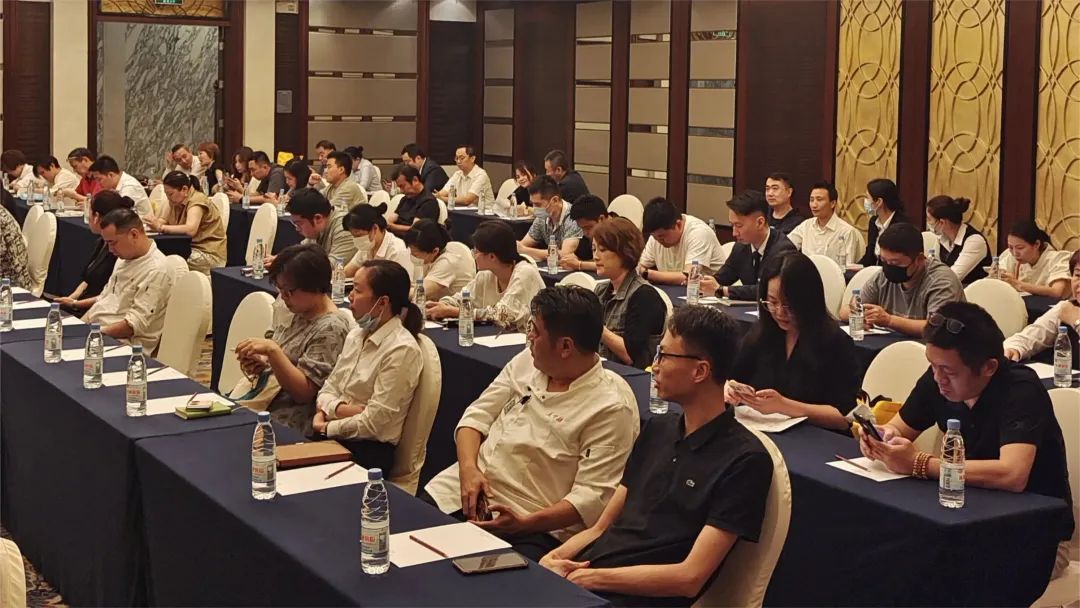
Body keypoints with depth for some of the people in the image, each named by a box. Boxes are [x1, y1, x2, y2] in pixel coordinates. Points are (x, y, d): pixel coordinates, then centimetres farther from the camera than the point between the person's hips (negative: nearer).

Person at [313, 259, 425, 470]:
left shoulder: (402, 350, -15)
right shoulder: (356, 334, 10)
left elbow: (373, 422, -16)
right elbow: (328, 388, 12)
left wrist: (327, 427, -7)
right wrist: (337, 409, -10)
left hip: (369, 451, -7)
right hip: (336, 437, 7)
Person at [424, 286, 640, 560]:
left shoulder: (612, 407, -13)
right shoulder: (527, 361, 9)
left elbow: (592, 497, -17)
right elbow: (478, 415, 11)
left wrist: (523, 523, -26)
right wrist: (468, 467, -8)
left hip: (534, 527, -6)